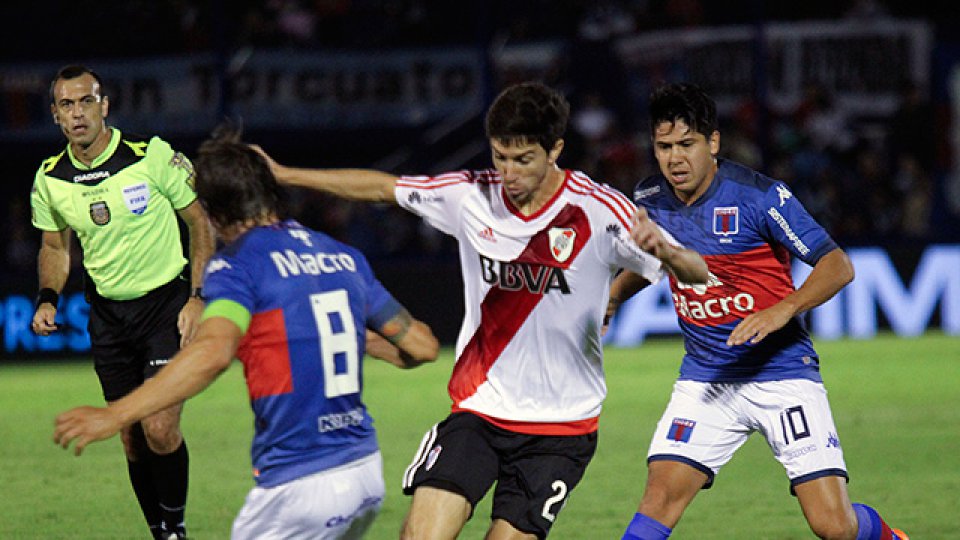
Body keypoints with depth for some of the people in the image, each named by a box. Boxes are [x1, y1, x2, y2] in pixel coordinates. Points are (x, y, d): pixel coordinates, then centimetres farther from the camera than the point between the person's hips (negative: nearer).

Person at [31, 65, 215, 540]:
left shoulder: (153, 157, -15)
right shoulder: (49, 179, -2)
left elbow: (201, 222, -5)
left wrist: (197, 298, -11)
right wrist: (48, 298, -2)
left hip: (168, 302, -4)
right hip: (108, 314, 4)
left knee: (160, 429, -16)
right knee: (132, 440, 4)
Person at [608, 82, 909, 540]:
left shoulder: (759, 196, -14)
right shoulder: (650, 200, 2)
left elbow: (838, 266, -15)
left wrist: (783, 310, -29)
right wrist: (611, 295, 11)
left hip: (783, 373, -4)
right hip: (705, 378, 4)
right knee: (660, 497, -16)